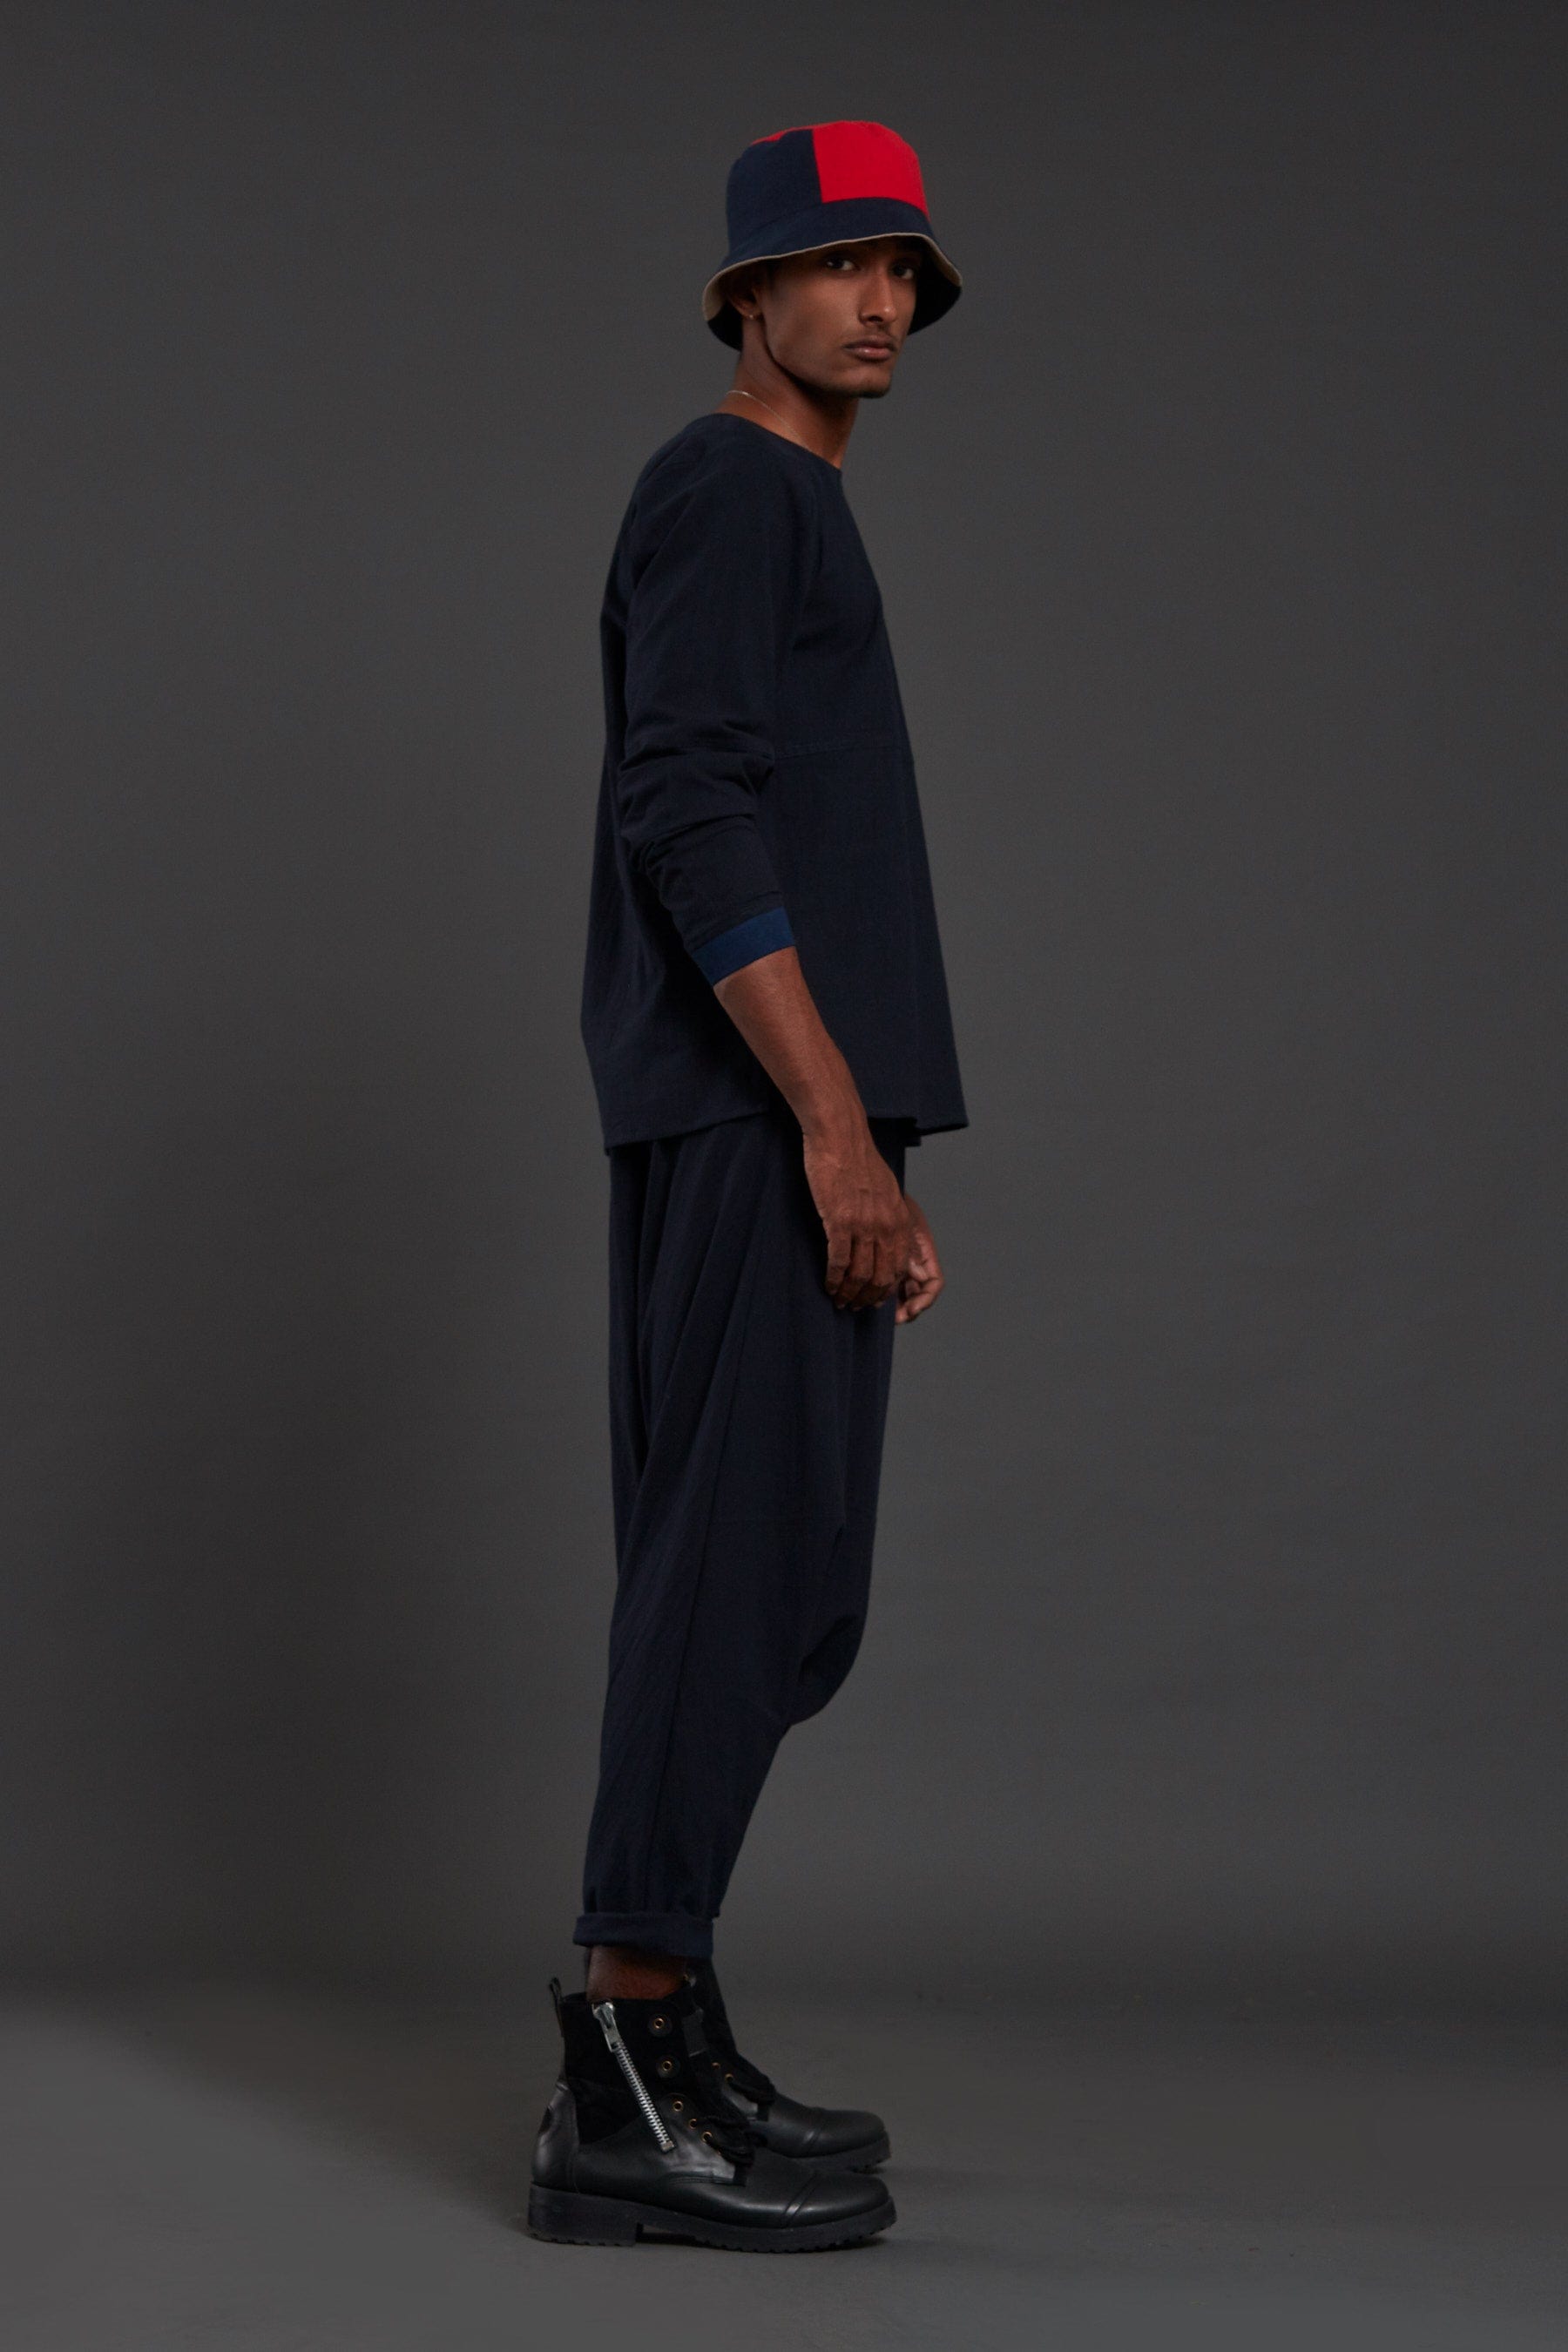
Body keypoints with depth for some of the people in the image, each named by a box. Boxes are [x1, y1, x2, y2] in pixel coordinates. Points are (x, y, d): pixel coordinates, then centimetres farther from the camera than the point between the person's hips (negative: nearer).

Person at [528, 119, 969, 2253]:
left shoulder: (795, 523, 26)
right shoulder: (724, 484, -4)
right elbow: (691, 814, -17)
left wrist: (875, 1161, 21)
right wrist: (837, 1120, -22)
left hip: (787, 1123, 10)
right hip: (756, 1112, -10)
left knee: (759, 1586, 8)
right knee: (748, 1563, -13)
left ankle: (659, 2047, 11)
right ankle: (630, 2084, -13)